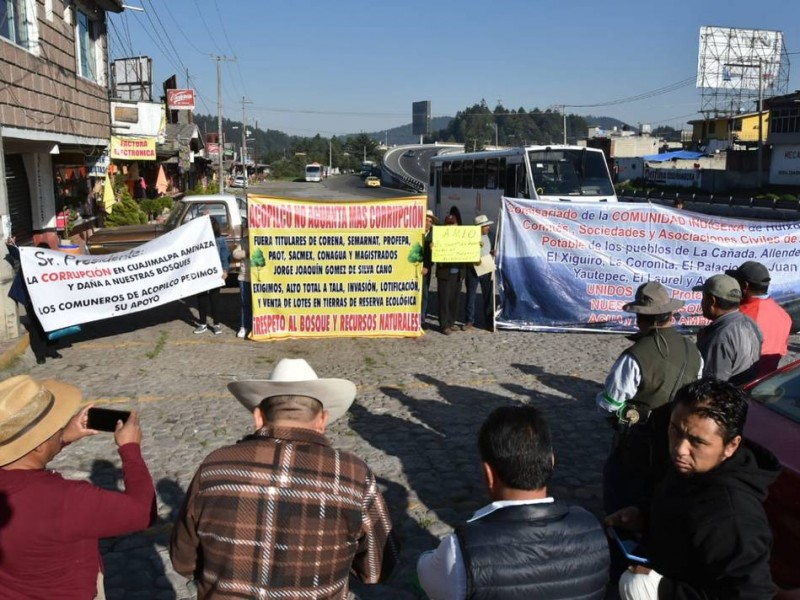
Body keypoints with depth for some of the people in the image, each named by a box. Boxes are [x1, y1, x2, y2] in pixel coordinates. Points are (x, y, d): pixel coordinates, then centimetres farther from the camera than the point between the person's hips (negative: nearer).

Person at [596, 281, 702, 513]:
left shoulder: (635, 357, -28)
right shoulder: (692, 352, -7)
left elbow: (608, 404, -21)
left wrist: (600, 397, 1)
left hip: (636, 448, -6)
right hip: (675, 448, 6)